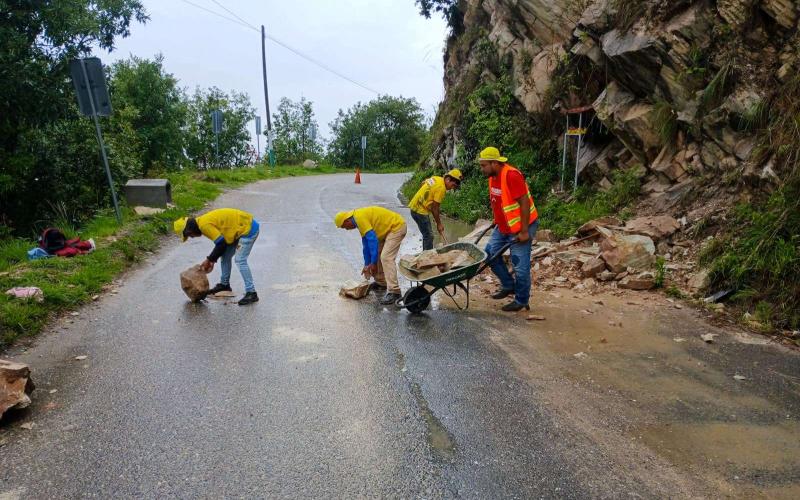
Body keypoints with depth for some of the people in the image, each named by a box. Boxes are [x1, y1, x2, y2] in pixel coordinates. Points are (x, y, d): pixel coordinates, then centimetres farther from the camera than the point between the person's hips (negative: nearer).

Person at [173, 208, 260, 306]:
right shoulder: (204, 221, 11)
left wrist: (209, 260, -8)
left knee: (240, 260, -15)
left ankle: (251, 293, -14)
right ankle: (224, 284, 33)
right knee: (226, 257, 17)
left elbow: (221, 243, -19)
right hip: (241, 228, 11)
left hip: (248, 228, -11)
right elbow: (221, 241, 16)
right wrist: (212, 260, 12)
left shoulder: (204, 225, -19)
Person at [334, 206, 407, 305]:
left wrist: (373, 263, -16)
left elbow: (373, 240, -23)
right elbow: (366, 243, 19)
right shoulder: (359, 219, 12)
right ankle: (381, 282, 28)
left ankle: (393, 292, -21)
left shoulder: (360, 218, -20)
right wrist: (367, 264, 21)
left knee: (386, 257, -19)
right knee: (377, 253, 16)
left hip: (397, 226, -11)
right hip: (389, 229, 11)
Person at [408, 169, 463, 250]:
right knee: (429, 236, -6)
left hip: (416, 207, 10)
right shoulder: (441, 188, -19)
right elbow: (435, 207, -16)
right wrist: (439, 224, -6)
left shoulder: (437, 179, 8)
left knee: (427, 235, 17)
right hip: (420, 211, -10)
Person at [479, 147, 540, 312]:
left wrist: (524, 231, -24)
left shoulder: (511, 175, -23)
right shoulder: (493, 176, 5)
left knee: (520, 265, -2)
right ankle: (508, 286, 26)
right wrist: (497, 222, 21)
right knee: (490, 253, 11)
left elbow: (524, 202, -24)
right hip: (503, 226, 9)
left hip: (520, 228, -9)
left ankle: (521, 301, 13)